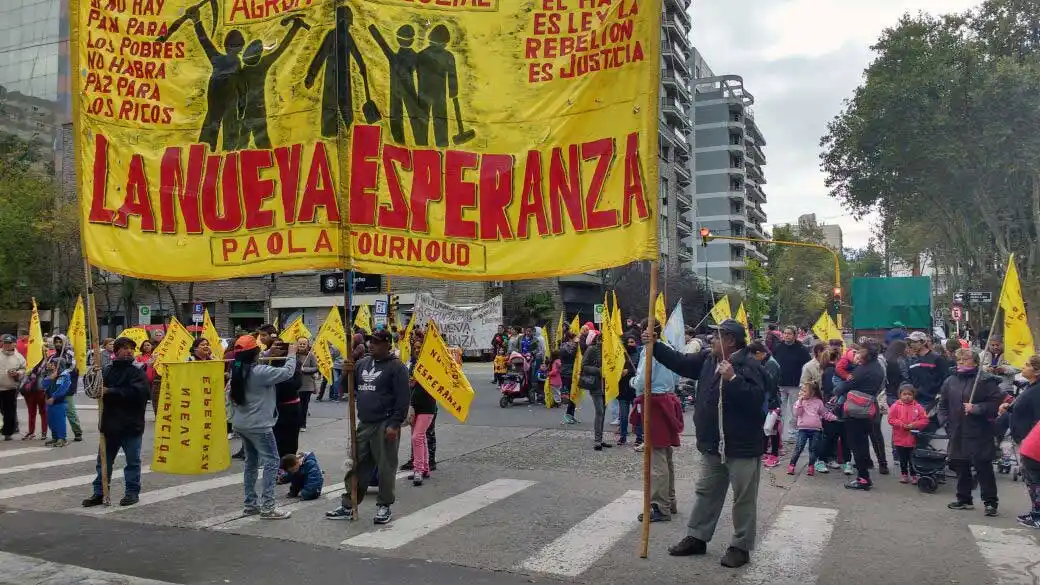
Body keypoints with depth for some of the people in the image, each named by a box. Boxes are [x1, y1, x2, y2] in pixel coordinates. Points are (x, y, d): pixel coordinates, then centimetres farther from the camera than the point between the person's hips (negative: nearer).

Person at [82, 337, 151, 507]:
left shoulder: (137, 373, -6)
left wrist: (110, 392, -19)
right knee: (104, 460, 12)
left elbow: (136, 392, -21)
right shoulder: (108, 371, 9)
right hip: (110, 424, 5)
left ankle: (132, 492, 17)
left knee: (133, 461, 6)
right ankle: (99, 493, 21)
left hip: (131, 425, -4)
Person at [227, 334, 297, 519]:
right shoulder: (260, 371, -21)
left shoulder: (237, 371, 4)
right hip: (258, 425, -9)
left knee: (251, 462, 17)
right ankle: (267, 507, -7)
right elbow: (288, 372, -17)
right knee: (271, 461, -4)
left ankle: (250, 504, 23)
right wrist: (292, 353, -3)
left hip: (241, 424, 9)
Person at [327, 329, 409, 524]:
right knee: (356, 466, 10)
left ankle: (384, 507, 15)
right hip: (364, 424, 6)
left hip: (384, 426, -6)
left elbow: (403, 398, -12)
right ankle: (347, 506, 18)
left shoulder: (396, 367, -8)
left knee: (385, 467, 2)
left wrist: (395, 424, -17)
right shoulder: (363, 363, 12)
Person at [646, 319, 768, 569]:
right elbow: (679, 362, 12)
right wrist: (655, 345, 6)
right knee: (706, 493, 18)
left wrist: (732, 379, -34)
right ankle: (696, 537, 31)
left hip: (743, 447, -7)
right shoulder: (708, 359, 5)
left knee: (744, 499, 6)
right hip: (712, 445, 8)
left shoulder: (750, 366, -17)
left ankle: (741, 547, 19)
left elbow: (755, 398, -28)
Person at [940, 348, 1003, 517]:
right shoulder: (950, 382, 10)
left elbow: (997, 402, -12)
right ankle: (964, 499, 25)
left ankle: (990, 502, 7)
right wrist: (946, 421, 8)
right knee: (961, 467, 13)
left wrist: (976, 408, -19)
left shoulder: (985, 381, -7)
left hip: (980, 435, -6)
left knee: (984, 468, -3)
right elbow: (943, 404, 20)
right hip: (957, 435, 6)